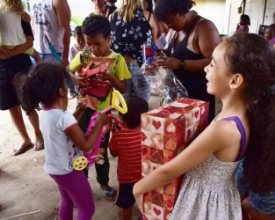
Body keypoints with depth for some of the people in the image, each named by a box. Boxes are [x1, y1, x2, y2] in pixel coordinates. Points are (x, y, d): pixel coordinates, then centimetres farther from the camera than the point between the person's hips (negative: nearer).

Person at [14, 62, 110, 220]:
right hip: (68, 171, -9)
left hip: (57, 169, 9)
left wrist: (80, 111, 8)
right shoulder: (64, 117, -31)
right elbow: (86, 145, -25)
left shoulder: (47, 113, -4)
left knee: (68, 203, 29)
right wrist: (100, 122, -15)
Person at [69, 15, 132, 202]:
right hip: (84, 109, 2)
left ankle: (104, 183, 35)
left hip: (103, 111, -1)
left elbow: (123, 89, -6)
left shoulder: (117, 60, -8)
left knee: (101, 149, 12)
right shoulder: (82, 57, -3)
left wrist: (110, 77, -24)